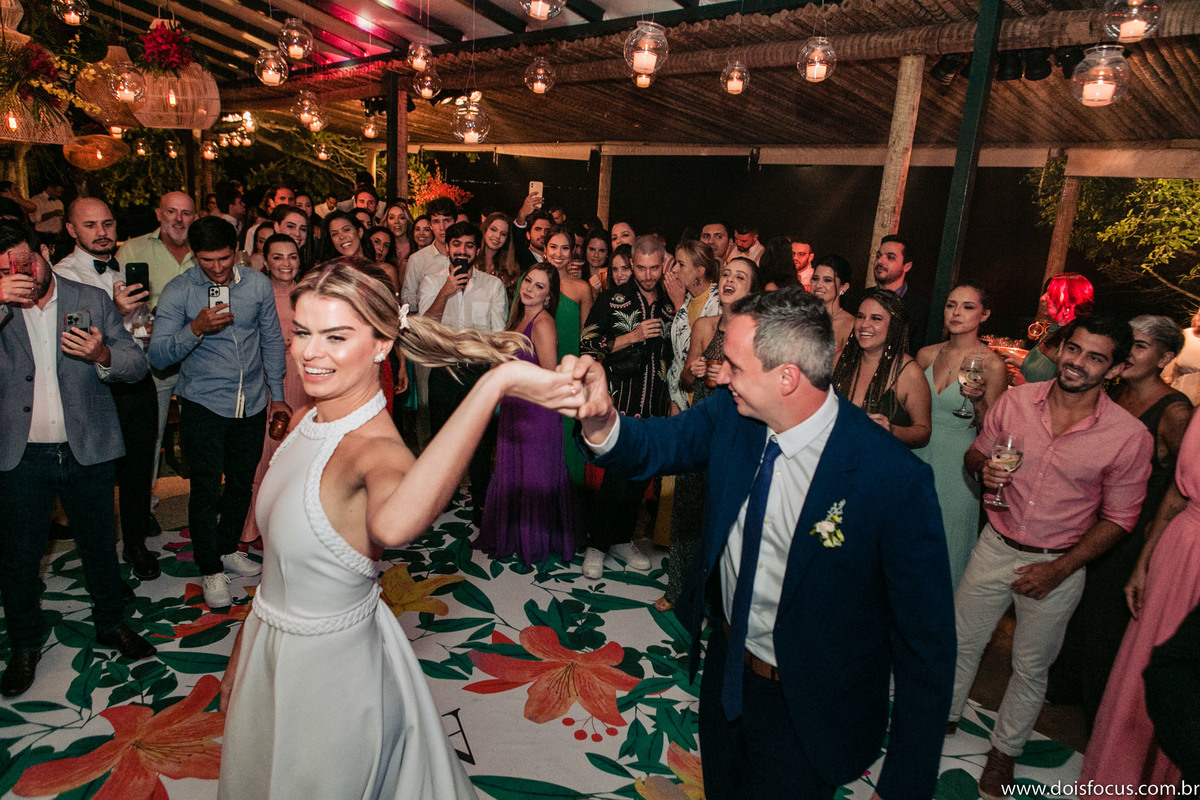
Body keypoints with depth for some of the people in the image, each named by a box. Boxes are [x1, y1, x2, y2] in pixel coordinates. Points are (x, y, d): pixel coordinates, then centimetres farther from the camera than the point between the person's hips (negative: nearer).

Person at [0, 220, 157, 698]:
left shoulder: (92, 300, 1)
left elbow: (138, 365, -1)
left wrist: (104, 357, -22)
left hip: (87, 450, 0)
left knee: (99, 546, 15)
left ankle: (111, 624, 36)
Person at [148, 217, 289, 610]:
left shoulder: (258, 284, -1)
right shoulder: (178, 291, -9)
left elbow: (272, 340, 9)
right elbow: (158, 355, -14)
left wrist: (276, 393, 10)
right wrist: (196, 329, -30)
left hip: (253, 402, 3)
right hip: (204, 404, -3)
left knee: (242, 482, 16)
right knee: (206, 488, 1)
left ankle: (228, 549, 37)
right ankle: (210, 570, 19)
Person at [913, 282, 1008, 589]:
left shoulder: (992, 365, -11)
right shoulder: (926, 354, 2)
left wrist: (978, 399, -22)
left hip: (957, 462, -4)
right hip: (918, 454, 4)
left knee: (945, 537, 7)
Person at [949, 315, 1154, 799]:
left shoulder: (1130, 437, -15)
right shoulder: (1015, 401, -9)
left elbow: (1117, 518, -7)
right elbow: (974, 455, 5)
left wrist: (1060, 569, -13)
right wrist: (983, 468, -19)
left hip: (1059, 565, -1)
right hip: (995, 547, 2)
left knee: (1031, 668, 17)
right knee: (961, 642, 16)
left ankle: (1004, 750, 40)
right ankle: (944, 718, 42)